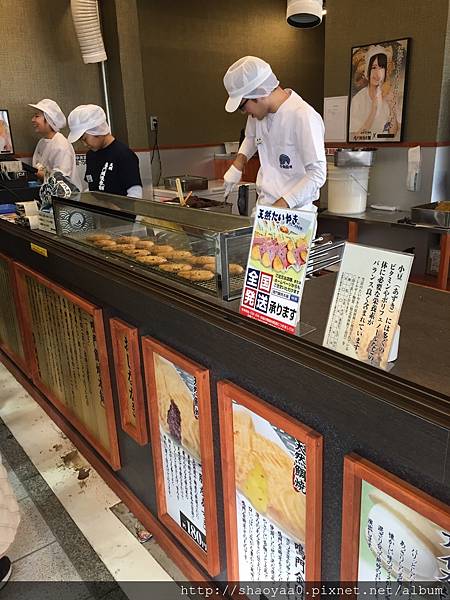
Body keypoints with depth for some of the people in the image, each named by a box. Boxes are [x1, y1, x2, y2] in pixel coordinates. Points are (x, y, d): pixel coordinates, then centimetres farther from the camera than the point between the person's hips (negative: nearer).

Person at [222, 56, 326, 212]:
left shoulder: (304, 117, -17)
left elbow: (317, 174, -18)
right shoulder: (260, 111, 8)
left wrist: (283, 204, -23)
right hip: (264, 206, 7)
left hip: (293, 211, -7)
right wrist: (239, 162, 12)